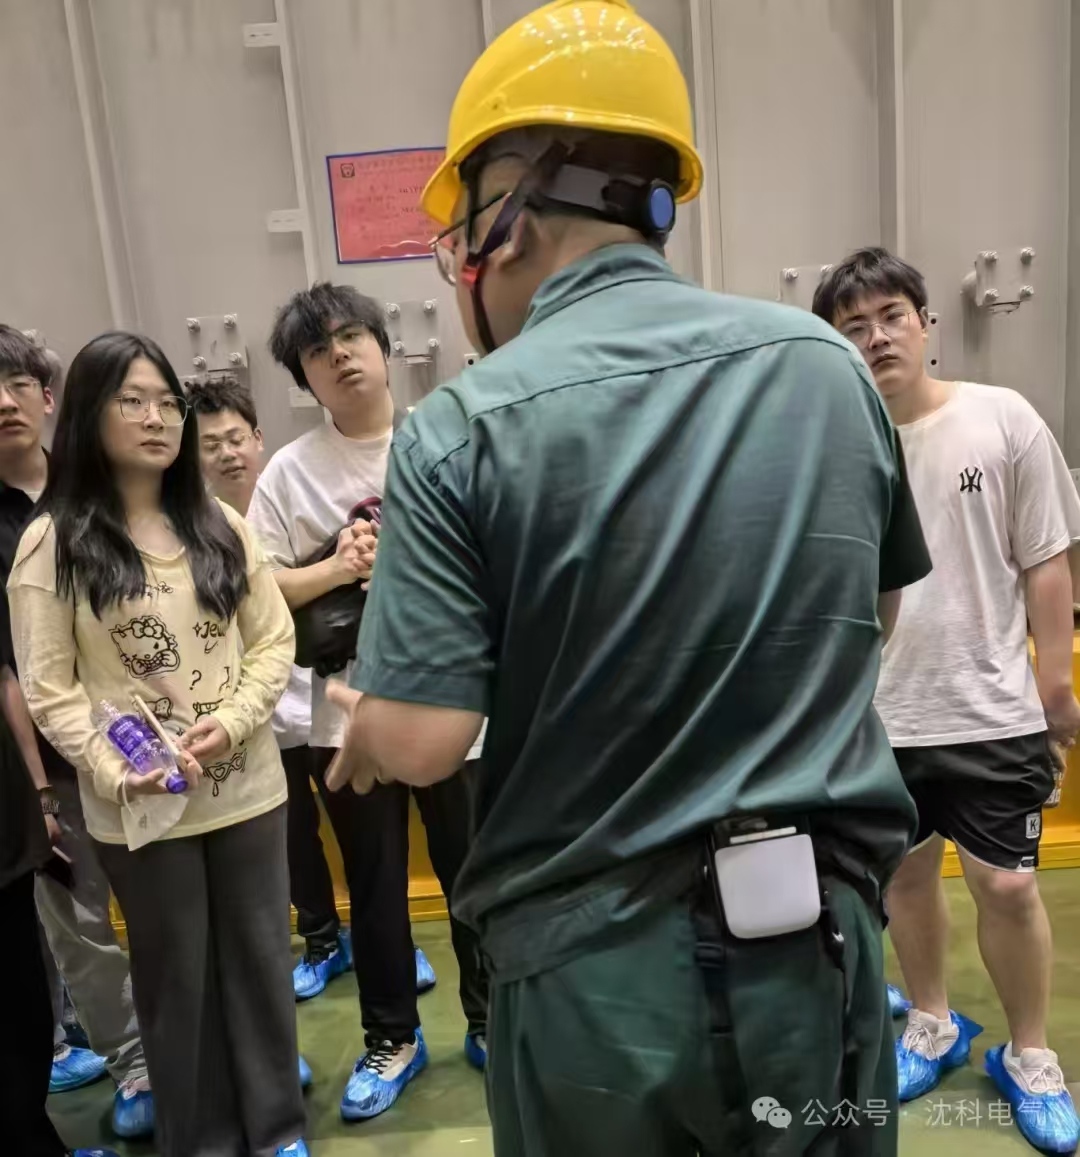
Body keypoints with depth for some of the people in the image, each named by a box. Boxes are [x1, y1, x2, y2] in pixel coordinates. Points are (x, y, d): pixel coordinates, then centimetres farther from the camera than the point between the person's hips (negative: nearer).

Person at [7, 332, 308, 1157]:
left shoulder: (221, 527, 3)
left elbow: (274, 640, 2)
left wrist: (231, 723, -14)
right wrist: (114, 772, -20)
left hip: (247, 788, 3)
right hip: (139, 808, -2)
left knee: (261, 959, 15)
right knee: (176, 976, 14)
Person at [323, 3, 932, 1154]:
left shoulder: (462, 432, -18)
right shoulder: (827, 366, -4)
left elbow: (422, 742, -18)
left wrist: (360, 733, 4)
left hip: (594, 968, -2)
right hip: (821, 944, 3)